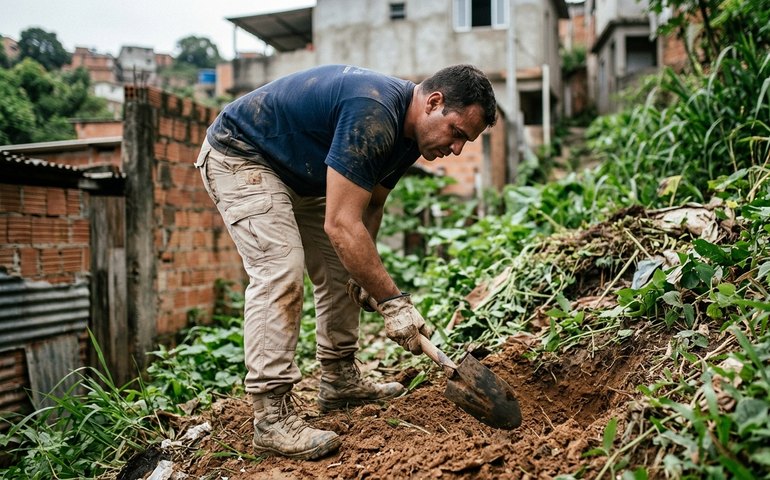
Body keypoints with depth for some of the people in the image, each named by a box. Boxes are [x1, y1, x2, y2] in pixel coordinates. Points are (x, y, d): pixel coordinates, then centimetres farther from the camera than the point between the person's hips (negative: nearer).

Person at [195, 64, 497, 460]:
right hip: (240, 157, -10)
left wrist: (365, 274, -1)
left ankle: (339, 380, 20)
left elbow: (370, 206, 8)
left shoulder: (408, 130, -3)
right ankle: (271, 417, -18)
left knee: (343, 267, 9)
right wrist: (393, 301, -31)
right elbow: (341, 225, -36)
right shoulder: (373, 115, -34)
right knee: (281, 271, -23)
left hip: (299, 171, 10)